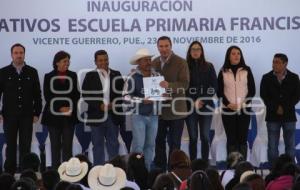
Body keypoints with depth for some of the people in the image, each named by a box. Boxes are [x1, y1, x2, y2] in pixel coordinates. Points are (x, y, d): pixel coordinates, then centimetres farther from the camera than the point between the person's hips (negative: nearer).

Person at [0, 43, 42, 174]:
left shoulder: (32, 72, 5)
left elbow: (37, 94, 6)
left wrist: (37, 113, 0)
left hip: (27, 115, 0)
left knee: (25, 146, 2)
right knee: (11, 145, 5)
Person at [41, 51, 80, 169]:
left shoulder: (73, 76, 7)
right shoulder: (49, 77, 1)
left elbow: (76, 94, 7)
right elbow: (47, 96, -3)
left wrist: (71, 109, -8)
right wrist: (60, 108, -13)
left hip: (69, 116, 1)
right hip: (54, 115, -1)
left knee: (67, 145, -1)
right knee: (55, 145, 1)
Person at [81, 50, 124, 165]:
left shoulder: (116, 75, 8)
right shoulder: (90, 76, 2)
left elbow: (122, 92, 8)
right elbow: (85, 95, -4)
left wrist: (114, 104, -9)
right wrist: (99, 105, -14)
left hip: (113, 115, 2)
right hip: (97, 116, -2)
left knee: (113, 144, 7)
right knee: (98, 145, 4)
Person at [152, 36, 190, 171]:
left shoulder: (180, 63, -5)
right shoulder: (154, 63, 9)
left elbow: (185, 84, -14)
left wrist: (169, 86, -30)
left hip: (175, 110, -4)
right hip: (159, 109, 4)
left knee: (174, 143, 3)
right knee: (159, 141, 12)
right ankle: (159, 169, 23)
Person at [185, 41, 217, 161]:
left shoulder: (208, 67, 7)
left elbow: (214, 86, 3)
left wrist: (203, 101, -7)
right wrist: (193, 102, -8)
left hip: (206, 106, 1)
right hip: (190, 107, 0)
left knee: (205, 137, -1)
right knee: (193, 137, 0)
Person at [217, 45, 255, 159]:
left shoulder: (246, 70, 6)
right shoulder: (223, 72, 6)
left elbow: (252, 90, 3)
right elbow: (219, 92, 4)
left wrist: (244, 103, -10)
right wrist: (228, 104, -11)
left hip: (244, 110, 0)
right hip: (228, 111, 0)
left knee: (242, 139, -1)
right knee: (231, 140, -1)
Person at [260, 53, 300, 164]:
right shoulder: (267, 78, 4)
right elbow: (264, 95, -1)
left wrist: (284, 108, -11)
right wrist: (276, 108, -11)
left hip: (289, 116, 0)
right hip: (272, 116, 0)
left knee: (290, 145, 2)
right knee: (272, 146, 0)